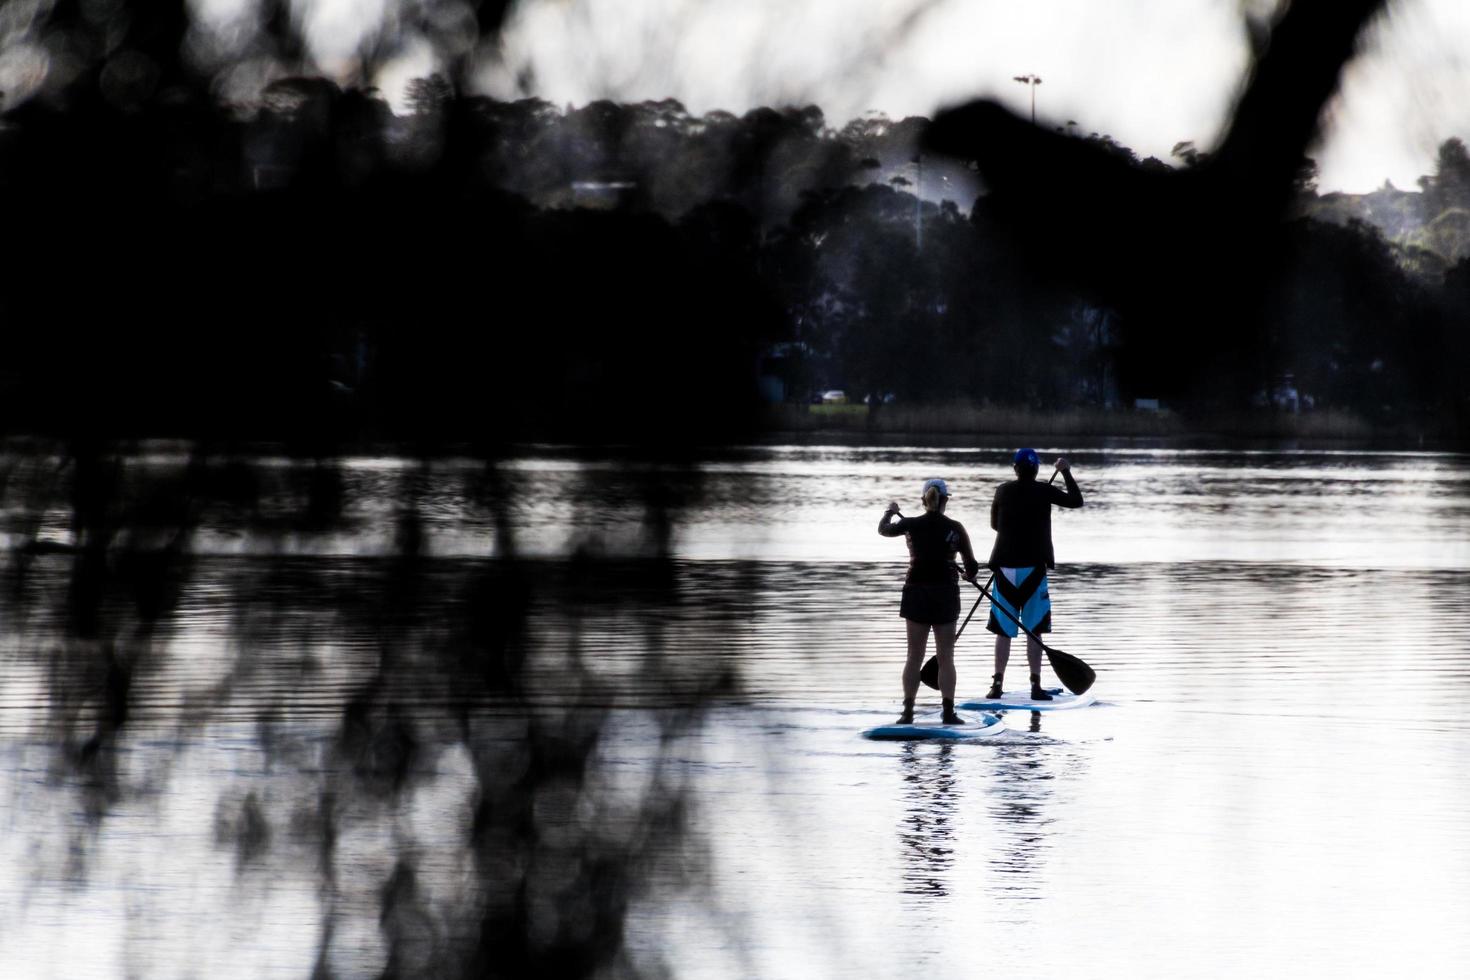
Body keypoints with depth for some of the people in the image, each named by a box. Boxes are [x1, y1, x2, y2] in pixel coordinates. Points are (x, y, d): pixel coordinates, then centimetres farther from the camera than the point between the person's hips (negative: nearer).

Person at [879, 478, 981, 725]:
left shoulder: (912, 525, -3)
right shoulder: (955, 528, -5)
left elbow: (883, 529, 17)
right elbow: (971, 566, -1)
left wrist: (889, 512, 37)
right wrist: (969, 575, 22)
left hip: (916, 593, 1)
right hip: (945, 593, -1)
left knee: (914, 656, 8)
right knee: (945, 657, 5)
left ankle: (908, 711, 6)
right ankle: (948, 713, 2)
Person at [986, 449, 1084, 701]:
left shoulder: (1003, 491, 3)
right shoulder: (1044, 492, -6)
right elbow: (1076, 500, 4)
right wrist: (1066, 472, 14)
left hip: (1005, 567, 2)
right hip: (1033, 568, -2)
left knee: (1003, 632, 7)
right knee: (1034, 632, 3)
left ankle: (997, 684, 4)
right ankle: (1035, 686, 0)